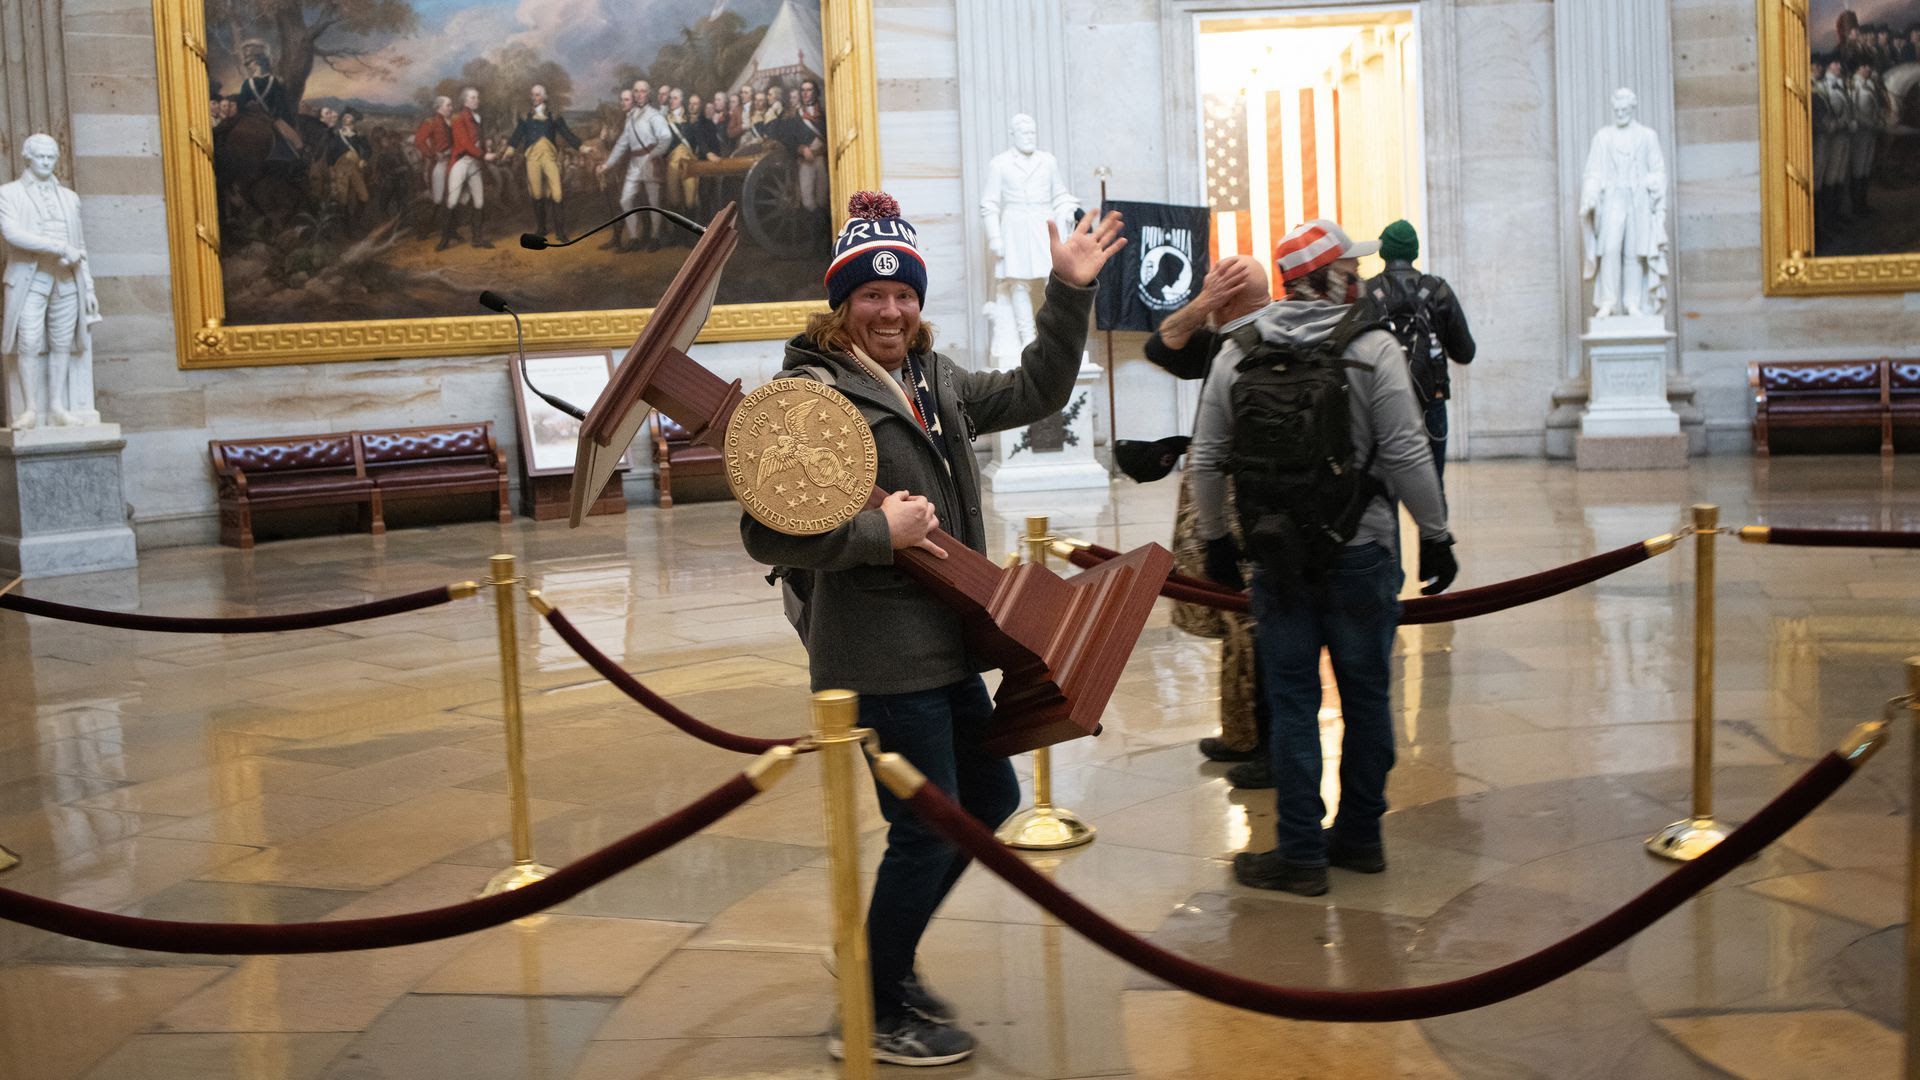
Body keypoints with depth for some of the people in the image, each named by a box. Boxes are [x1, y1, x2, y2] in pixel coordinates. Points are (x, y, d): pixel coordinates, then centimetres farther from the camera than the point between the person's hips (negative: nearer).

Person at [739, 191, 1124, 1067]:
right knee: (927, 832, -1)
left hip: (945, 646, 9)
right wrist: (881, 531, -22)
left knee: (991, 799, 20)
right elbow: (767, 534, -21)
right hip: (880, 658, -9)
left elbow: (1034, 394, 21)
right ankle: (872, 1018, 20)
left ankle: (887, 960, 36)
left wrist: (1069, 293, 13)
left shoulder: (935, 380, 11)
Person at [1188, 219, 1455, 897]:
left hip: (1277, 557, 2)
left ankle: (1301, 854, 10)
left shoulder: (1237, 352, 3)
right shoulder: (1373, 348, -7)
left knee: (1292, 701, 6)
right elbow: (1407, 455, -9)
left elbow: (1207, 458, 6)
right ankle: (1359, 838, 23)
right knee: (1366, 694, 12)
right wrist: (1436, 536, 1)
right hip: (1361, 553, -2)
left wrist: (1213, 538, 17)